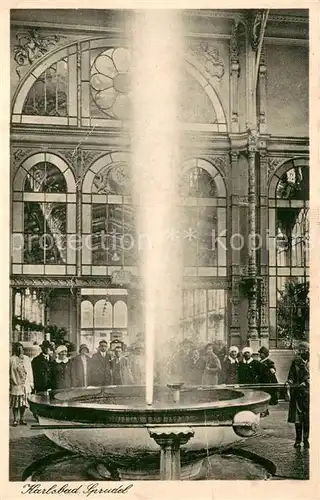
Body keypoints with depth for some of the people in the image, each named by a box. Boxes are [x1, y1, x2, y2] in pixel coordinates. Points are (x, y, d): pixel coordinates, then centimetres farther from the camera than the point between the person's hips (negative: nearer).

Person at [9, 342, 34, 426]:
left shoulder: (27, 359, 8)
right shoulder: (11, 359, -4)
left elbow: (30, 372, 12)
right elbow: (9, 373, -3)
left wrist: (31, 383, 10)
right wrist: (9, 384, -6)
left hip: (25, 385, 3)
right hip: (15, 385, -3)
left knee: (23, 402, 8)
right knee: (15, 403, 3)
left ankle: (22, 419, 19)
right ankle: (15, 420, 14)